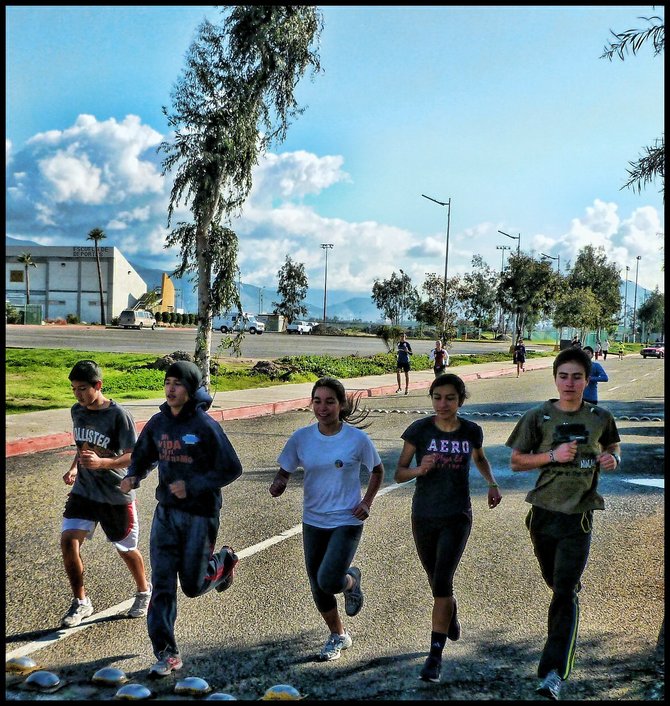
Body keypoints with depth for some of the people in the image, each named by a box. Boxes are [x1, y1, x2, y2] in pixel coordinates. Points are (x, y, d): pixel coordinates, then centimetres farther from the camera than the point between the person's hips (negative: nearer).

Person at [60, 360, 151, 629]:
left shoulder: (119, 416, -18)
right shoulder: (77, 411, 1)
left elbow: (133, 456, -19)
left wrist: (102, 463, -35)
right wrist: (74, 468, 0)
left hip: (117, 495, -4)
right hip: (84, 491, 5)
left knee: (126, 548, 11)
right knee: (68, 540, -12)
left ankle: (144, 592, 39)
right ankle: (80, 602, 5)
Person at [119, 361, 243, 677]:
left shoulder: (205, 426, -14)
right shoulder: (157, 423, 2)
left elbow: (231, 469, -13)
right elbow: (142, 456, 17)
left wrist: (192, 486, -20)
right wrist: (133, 476, -5)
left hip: (200, 514, -4)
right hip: (166, 511, 5)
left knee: (192, 586, 5)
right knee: (162, 584, -1)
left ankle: (224, 561, 36)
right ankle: (167, 654, 8)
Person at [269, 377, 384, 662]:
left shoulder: (357, 439, -11)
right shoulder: (301, 438, -5)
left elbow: (377, 470, 5)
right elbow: (285, 471, 4)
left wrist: (367, 502, -5)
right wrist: (278, 484, -18)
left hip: (347, 521, -3)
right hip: (313, 522, 4)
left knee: (328, 581, -18)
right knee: (318, 588, 12)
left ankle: (351, 580, 20)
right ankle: (338, 636, 37)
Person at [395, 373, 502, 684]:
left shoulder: (472, 431, -3)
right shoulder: (419, 429, -9)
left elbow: (480, 458, 20)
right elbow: (399, 473, -6)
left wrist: (492, 484, 4)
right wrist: (420, 469, -26)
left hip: (457, 518, -1)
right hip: (424, 518, 1)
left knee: (442, 582, -15)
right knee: (437, 580, 18)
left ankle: (435, 655, -8)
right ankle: (451, 615, 51)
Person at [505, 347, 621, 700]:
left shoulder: (600, 417, 1)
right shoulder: (538, 417, -3)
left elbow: (612, 445, 21)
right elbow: (516, 462, -1)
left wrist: (612, 458, -3)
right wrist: (553, 455, -16)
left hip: (578, 516, -1)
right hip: (543, 512, 2)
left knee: (564, 592, -10)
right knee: (555, 583, 18)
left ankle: (553, 673, -11)